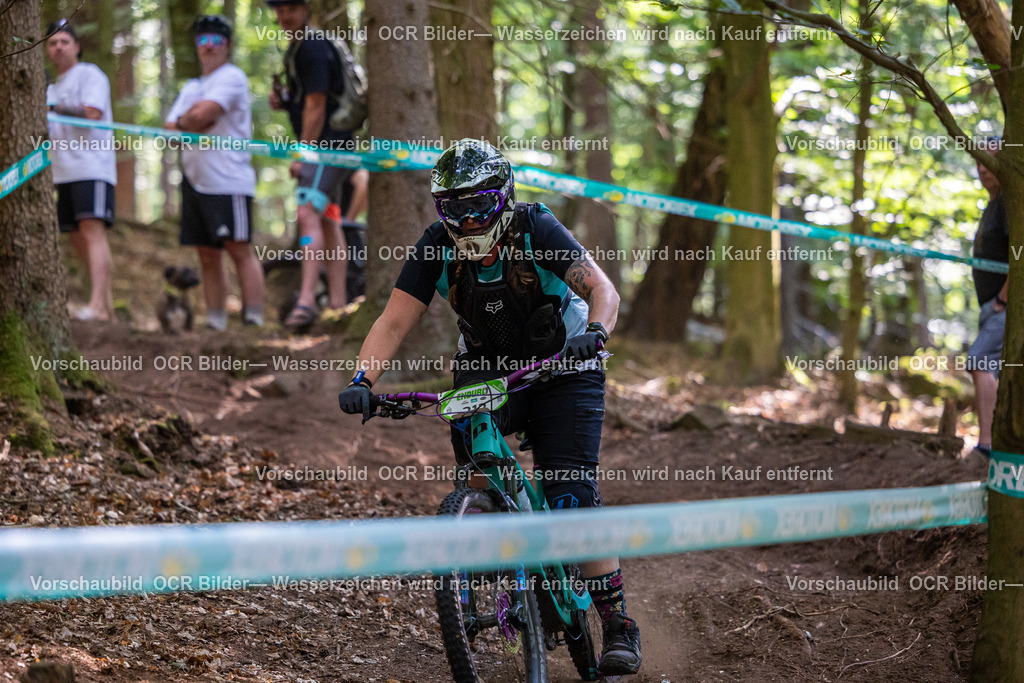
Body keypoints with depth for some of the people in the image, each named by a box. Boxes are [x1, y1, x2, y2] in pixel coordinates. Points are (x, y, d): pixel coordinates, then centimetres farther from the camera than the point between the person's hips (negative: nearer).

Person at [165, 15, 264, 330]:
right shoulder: (191, 87, 23)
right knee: (208, 256, 7)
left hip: (228, 180, -8)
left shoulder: (232, 77, -3)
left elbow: (202, 114, -16)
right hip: (195, 180, 8)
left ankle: (253, 318, -11)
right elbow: (170, 131, 16)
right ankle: (215, 322, 10)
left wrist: (183, 122, 4)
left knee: (239, 250, -10)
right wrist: (192, 121, -3)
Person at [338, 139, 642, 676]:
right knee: (472, 454, -23)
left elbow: (603, 290, -29)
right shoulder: (437, 247, -15)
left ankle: (618, 624, -7)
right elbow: (394, 321, -19)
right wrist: (363, 380, -35)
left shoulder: (534, 229, -22)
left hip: (561, 370, -3)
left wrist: (593, 334, -50)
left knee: (571, 493, -15)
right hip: (486, 370, 3)